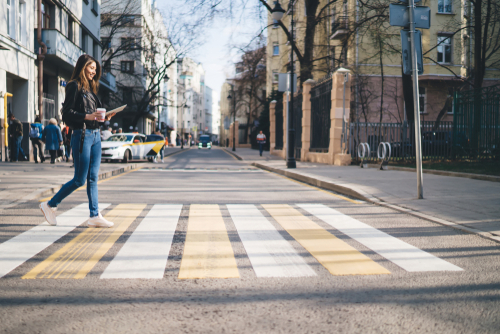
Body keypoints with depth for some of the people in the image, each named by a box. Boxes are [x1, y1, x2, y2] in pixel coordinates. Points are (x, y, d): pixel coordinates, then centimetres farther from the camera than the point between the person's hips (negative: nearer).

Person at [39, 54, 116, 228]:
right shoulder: (74, 86, -6)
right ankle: (50, 205, 12)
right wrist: (87, 117, -23)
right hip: (82, 135, -8)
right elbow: (67, 114, -12)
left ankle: (95, 216, 8)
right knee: (80, 179, -3)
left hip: (95, 135, 8)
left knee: (93, 178, 6)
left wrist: (105, 117, 3)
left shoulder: (90, 87, 18)